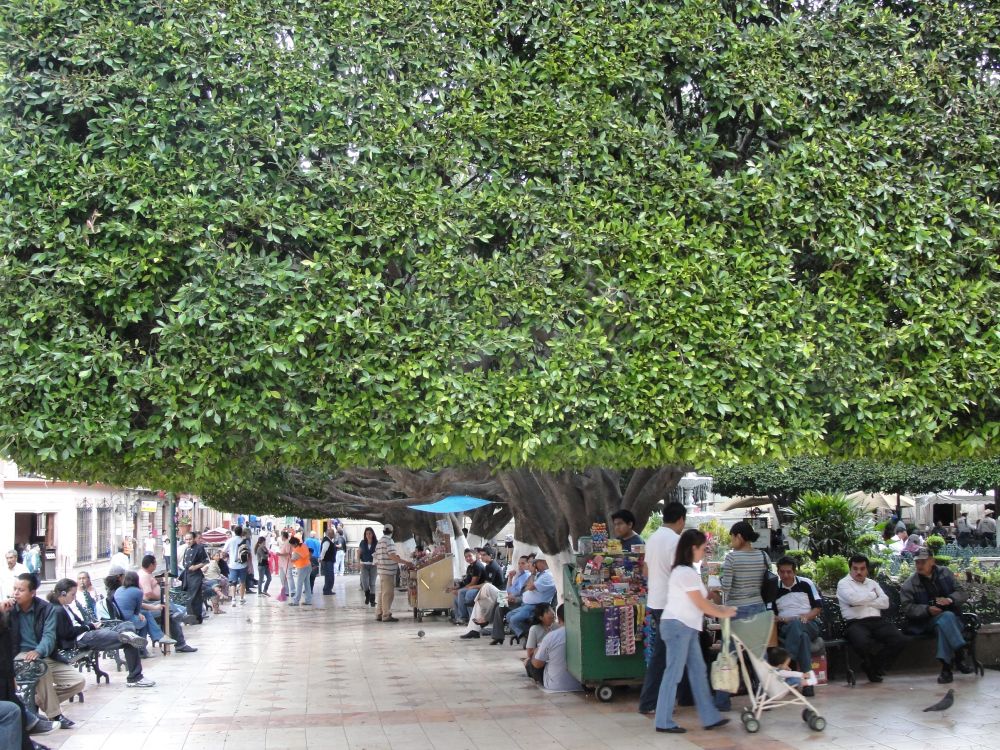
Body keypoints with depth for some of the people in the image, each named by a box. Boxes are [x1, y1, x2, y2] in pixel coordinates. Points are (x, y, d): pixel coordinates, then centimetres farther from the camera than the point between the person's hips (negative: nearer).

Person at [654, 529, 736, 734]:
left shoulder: (685, 571, 15)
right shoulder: (686, 572, -18)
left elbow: (700, 601, 18)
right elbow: (700, 604, -13)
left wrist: (722, 609, 12)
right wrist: (723, 614, 1)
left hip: (686, 627, 10)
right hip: (678, 626, -10)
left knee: (698, 671, 11)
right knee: (673, 673, -5)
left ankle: (710, 717, 16)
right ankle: (664, 722, 1)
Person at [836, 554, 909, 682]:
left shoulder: (872, 583, 26)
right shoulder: (843, 583, 10)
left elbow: (885, 602, 10)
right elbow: (853, 599, -12)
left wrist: (863, 602, -2)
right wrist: (873, 595, 4)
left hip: (877, 621, 5)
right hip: (856, 623, -5)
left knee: (900, 639, -23)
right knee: (863, 643, -39)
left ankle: (874, 667, -3)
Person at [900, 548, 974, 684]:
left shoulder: (945, 573, 12)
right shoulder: (909, 585, 4)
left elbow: (962, 593, 9)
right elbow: (907, 607, -5)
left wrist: (950, 600, -14)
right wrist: (927, 609, -22)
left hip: (953, 619, 1)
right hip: (928, 621, -1)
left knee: (943, 626, -36)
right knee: (946, 617, -36)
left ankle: (946, 666, -41)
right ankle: (961, 652, -42)